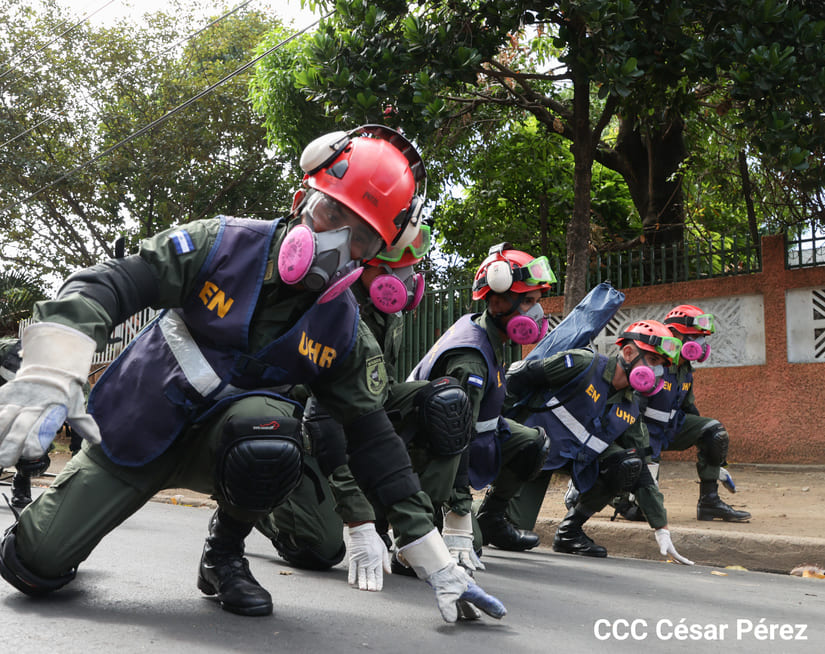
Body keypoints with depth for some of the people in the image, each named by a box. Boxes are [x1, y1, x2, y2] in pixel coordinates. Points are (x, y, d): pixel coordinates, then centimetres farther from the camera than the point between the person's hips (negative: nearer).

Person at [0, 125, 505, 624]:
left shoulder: (344, 335, -10)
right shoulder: (225, 245, -16)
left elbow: (374, 441, -7)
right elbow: (113, 283, -19)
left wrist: (437, 564, -9)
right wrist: (50, 374, -39)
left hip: (216, 444, 1)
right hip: (136, 430, 0)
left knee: (269, 437, -36)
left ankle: (224, 556, -6)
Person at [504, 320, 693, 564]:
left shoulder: (631, 408, 0)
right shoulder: (583, 365, -20)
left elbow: (642, 474, 2)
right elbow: (517, 375, -15)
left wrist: (662, 530, -1)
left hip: (578, 455, 6)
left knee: (629, 465, -17)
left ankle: (569, 531, -3)